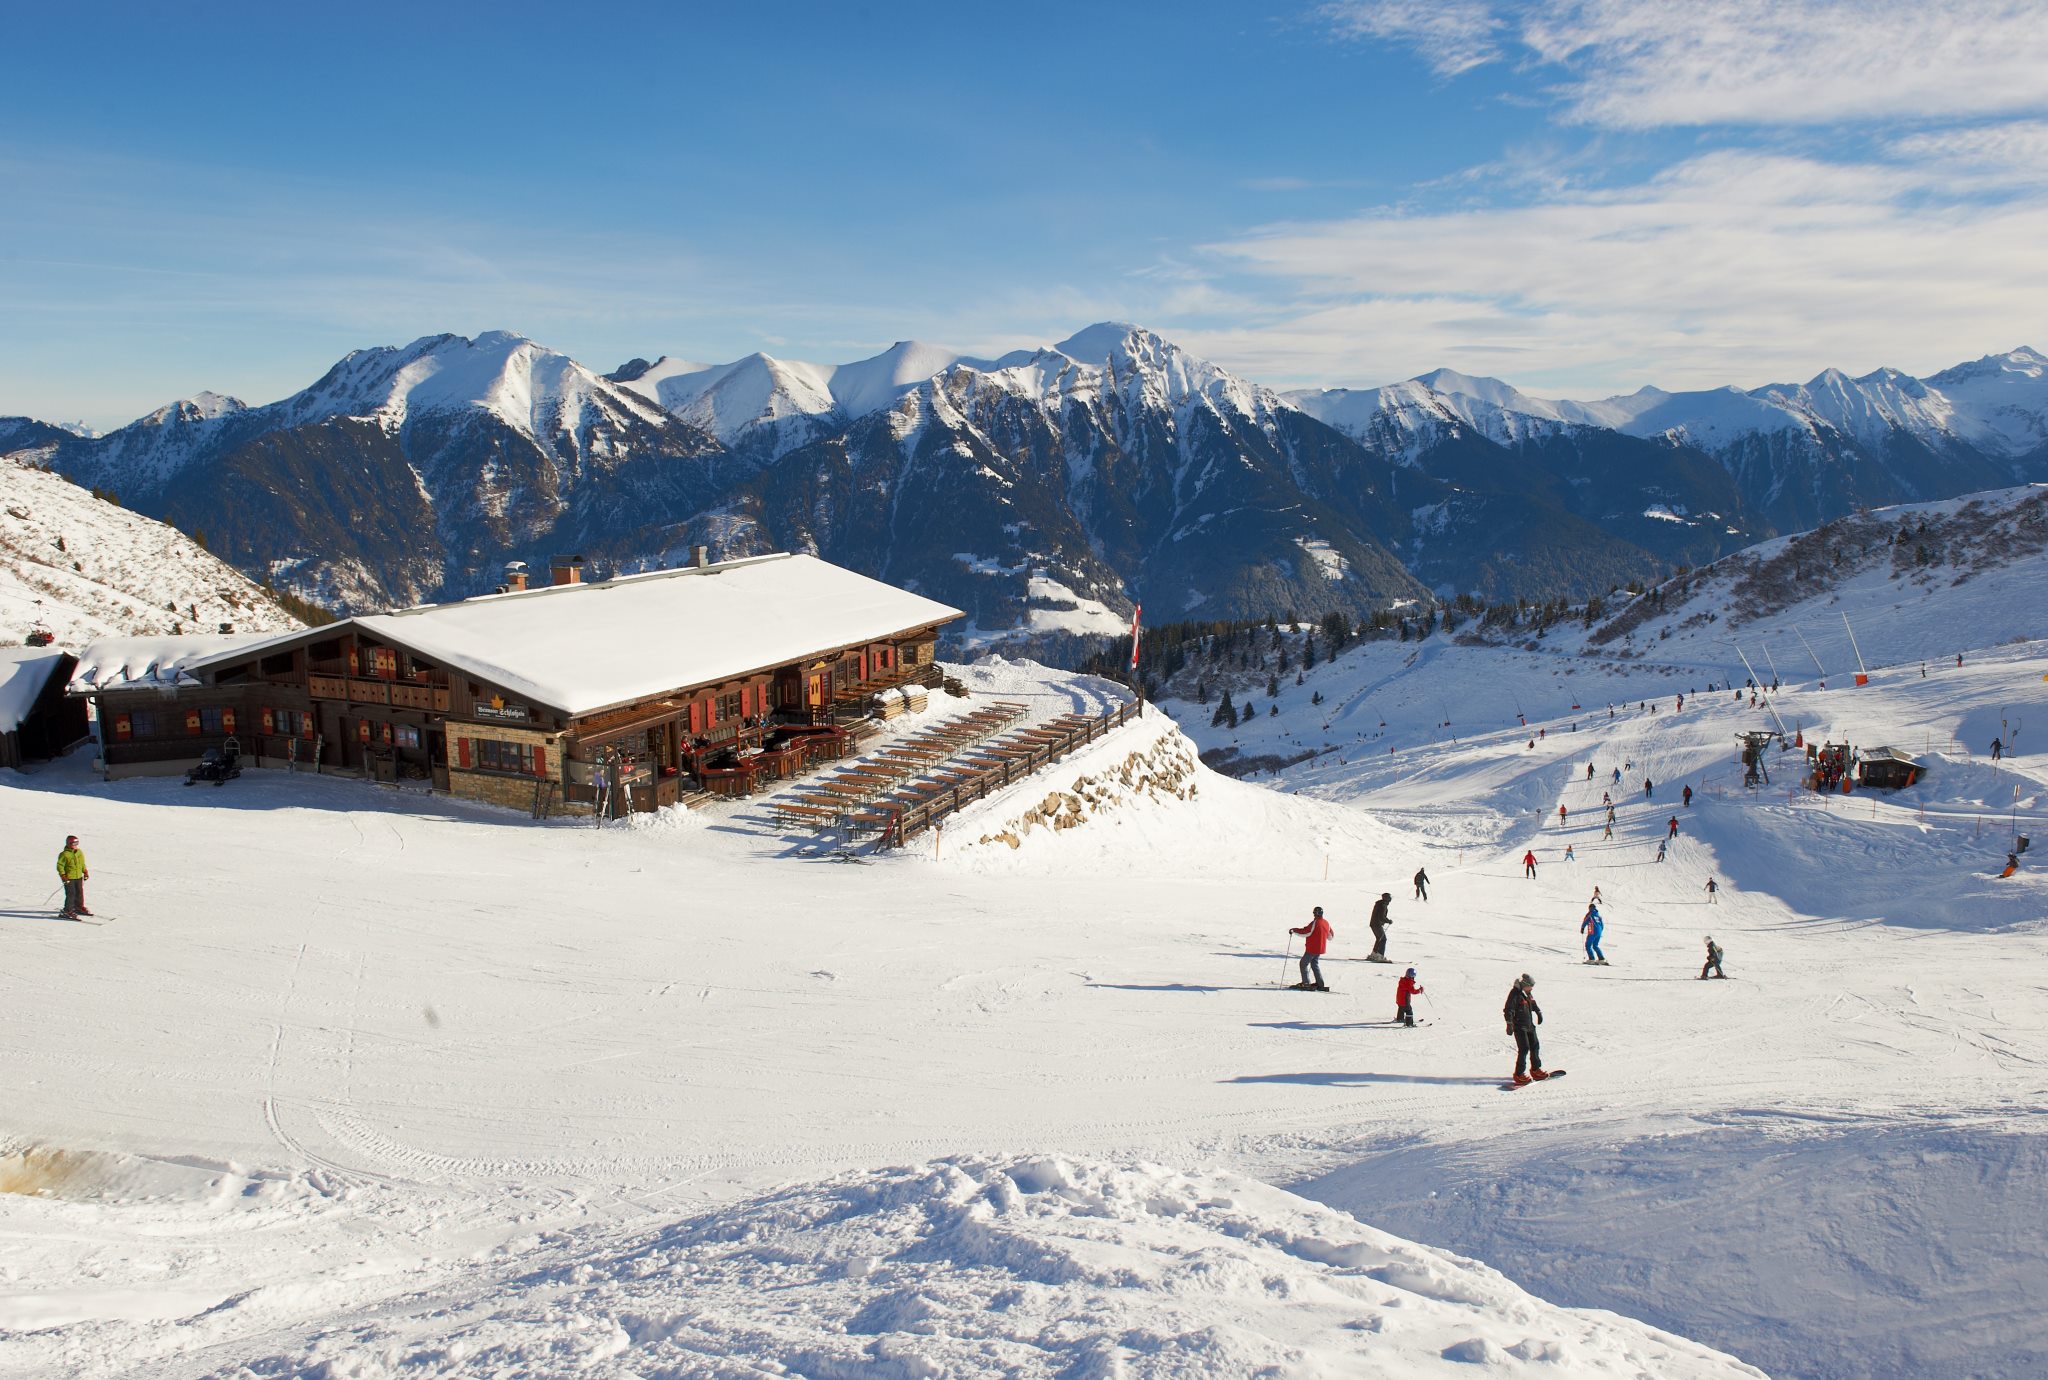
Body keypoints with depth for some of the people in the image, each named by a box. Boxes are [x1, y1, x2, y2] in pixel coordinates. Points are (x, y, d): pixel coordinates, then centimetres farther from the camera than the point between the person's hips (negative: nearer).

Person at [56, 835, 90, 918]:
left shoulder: (79, 852, 8)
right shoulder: (64, 854, -14)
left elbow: (82, 864, 20)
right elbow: (60, 865, -12)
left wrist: (85, 872, 19)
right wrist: (63, 875, -17)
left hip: (79, 877, 7)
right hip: (69, 878, -7)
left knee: (80, 893, 17)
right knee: (71, 894, -8)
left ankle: (79, 907, 34)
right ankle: (68, 911, -2)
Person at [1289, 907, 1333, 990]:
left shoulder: (1315, 923, -20)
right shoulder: (1326, 923, 5)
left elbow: (1305, 931, -21)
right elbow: (1331, 936, 18)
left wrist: (1294, 930, -9)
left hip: (1312, 948, -8)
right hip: (1321, 949, 8)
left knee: (1303, 963, 2)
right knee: (1315, 965, 19)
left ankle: (1306, 983, -3)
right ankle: (1320, 984, 16)